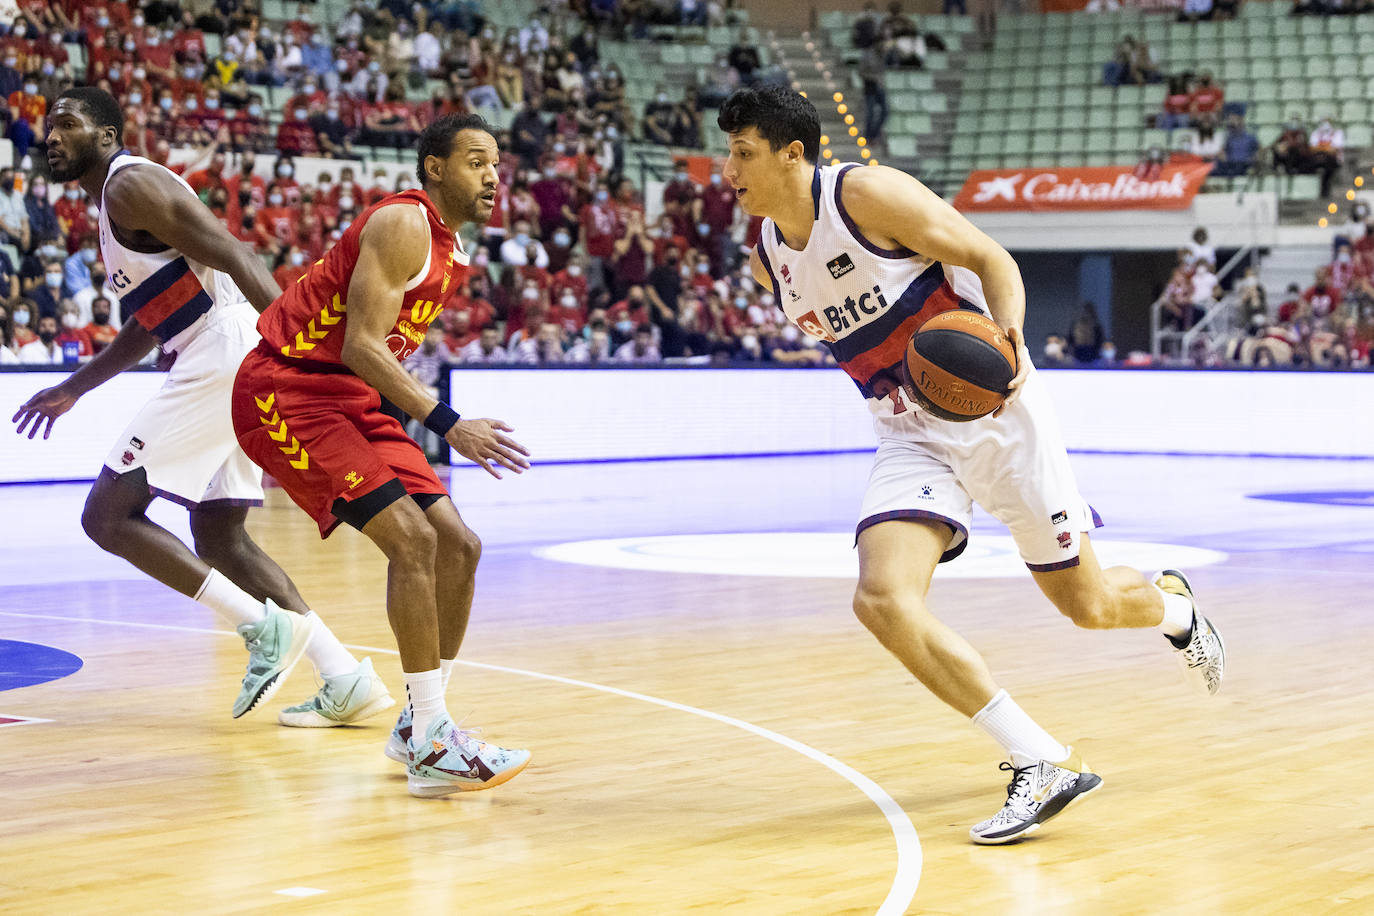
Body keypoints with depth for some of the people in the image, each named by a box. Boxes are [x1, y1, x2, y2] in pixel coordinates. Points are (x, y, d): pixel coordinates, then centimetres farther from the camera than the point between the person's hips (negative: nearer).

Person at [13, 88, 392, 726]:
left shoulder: (129, 184, -6)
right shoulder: (117, 201, 26)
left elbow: (231, 256, -18)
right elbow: (147, 323, 35)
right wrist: (74, 388, 38)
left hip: (227, 356, -10)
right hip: (228, 364, 10)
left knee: (108, 513, -5)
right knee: (218, 535, 14)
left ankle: (265, 625, -9)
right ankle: (346, 680, 7)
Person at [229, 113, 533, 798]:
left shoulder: (450, 250, 14)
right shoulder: (402, 224, -16)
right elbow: (360, 344, -25)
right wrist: (447, 425, -30)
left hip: (352, 401, 10)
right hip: (286, 392, -10)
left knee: (457, 546, 3)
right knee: (411, 538, -21)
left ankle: (419, 724, 14)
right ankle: (430, 743, -16)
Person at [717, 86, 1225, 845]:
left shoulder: (869, 193, -16)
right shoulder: (766, 260, 2)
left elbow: (991, 260, -14)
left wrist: (1008, 338, -32)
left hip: (992, 410, -5)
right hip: (909, 437, 5)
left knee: (1086, 604, 5)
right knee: (883, 600, -21)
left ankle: (1172, 604, 45)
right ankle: (1044, 765, -14)